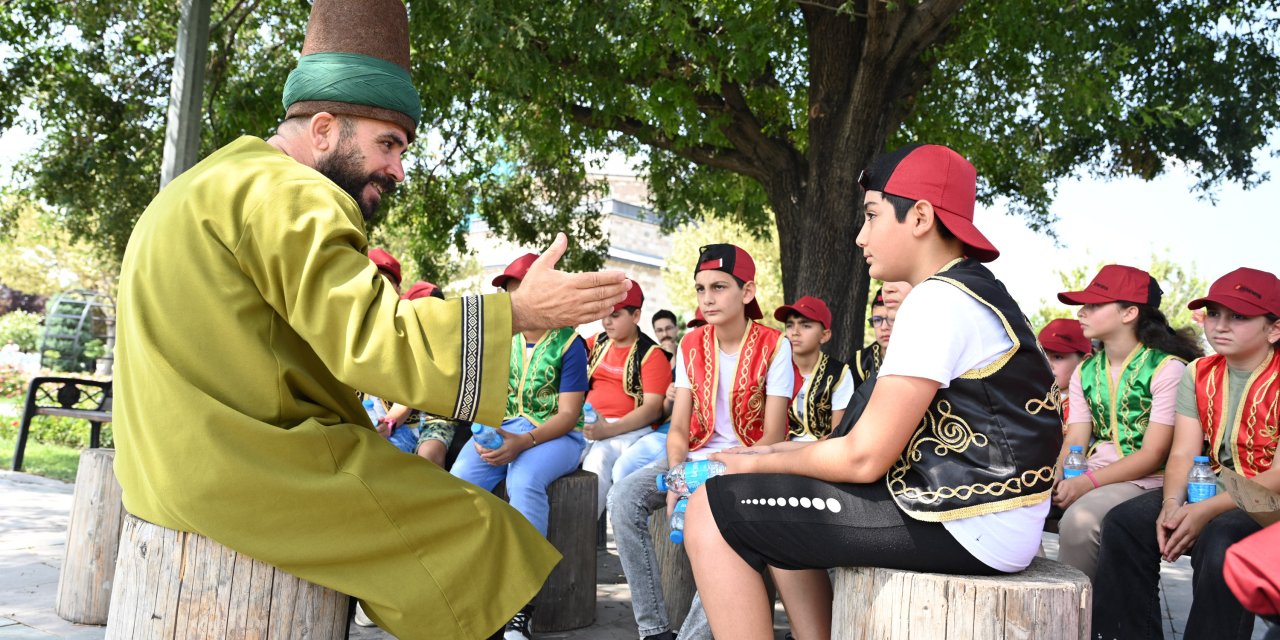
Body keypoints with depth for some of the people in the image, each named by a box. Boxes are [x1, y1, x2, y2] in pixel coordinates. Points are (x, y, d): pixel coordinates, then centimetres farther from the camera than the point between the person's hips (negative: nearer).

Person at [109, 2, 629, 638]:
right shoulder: (286, 194, -14)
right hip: (250, 477, -11)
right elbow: (373, 339, -23)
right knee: (476, 530, -8)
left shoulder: (201, 187, 19)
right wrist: (518, 312, -21)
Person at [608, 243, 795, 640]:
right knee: (624, 497, -20)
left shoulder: (773, 346, -7)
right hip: (697, 458, 4)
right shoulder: (691, 346, 6)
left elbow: (773, 436, -10)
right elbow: (679, 428, 2)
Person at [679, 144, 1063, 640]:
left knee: (712, 512, -9)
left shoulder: (938, 300, -17)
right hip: (975, 508, 11)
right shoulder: (976, 292, 15)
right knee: (776, 514, 22)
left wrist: (763, 462, -2)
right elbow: (891, 439, 15)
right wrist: (791, 452, 10)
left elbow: (865, 457, -18)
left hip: (964, 528, -11)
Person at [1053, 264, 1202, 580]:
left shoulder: (1167, 368, -7)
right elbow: (1074, 444, 6)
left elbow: (1153, 454, -13)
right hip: (1092, 480, 6)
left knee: (1080, 519, -34)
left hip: (1146, 482, -6)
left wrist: (1088, 482, -24)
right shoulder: (1085, 371, 13)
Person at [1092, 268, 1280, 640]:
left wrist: (1207, 511, -27)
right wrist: (1171, 504, -20)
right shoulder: (1198, 375, 7)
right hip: (1214, 487, 6)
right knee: (1123, 523, -15)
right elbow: (1183, 453, 0)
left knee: (1219, 541, -36)